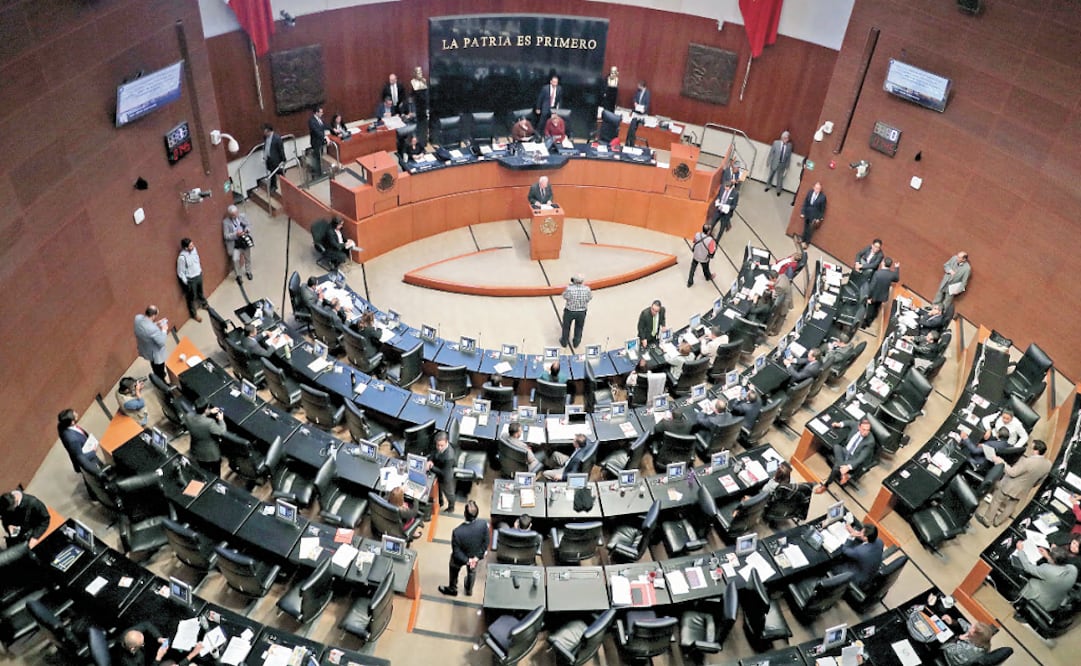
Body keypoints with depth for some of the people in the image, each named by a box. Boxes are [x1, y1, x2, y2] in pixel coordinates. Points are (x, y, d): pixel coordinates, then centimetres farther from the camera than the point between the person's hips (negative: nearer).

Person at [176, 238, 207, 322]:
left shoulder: (194, 249, -11)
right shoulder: (182, 257, -31)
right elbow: (180, 272, -21)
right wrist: (186, 283, -15)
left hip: (198, 275, 7)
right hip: (190, 279, -7)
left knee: (200, 291, 31)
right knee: (192, 297, 13)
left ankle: (204, 304, 58)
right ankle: (194, 314, 31)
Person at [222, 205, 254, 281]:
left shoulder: (243, 216, -7)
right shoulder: (226, 222, -15)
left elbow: (249, 225, 4)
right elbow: (226, 236, -15)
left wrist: (247, 230, -18)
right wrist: (236, 234, -29)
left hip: (245, 241, 3)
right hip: (234, 243, -3)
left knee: (247, 258, 20)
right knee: (235, 259, -16)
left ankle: (248, 272, 45)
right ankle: (238, 275, 7)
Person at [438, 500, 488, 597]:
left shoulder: (457, 532, -42)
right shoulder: (483, 524, -33)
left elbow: (456, 551, -27)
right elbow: (485, 543, -18)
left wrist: (467, 561, -15)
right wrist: (477, 557, -11)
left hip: (460, 558, -3)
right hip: (475, 555, 3)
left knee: (454, 571, 31)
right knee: (472, 571, 35)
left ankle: (452, 589, 58)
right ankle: (469, 590, 61)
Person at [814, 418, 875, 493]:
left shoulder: (870, 441, -25)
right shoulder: (856, 425, -10)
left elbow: (861, 458, -27)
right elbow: (850, 423, 17)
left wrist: (848, 467, -39)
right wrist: (840, 424, 0)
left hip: (854, 459, -6)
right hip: (845, 451, 6)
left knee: (836, 467, -30)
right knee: (836, 446, -29)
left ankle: (825, 486, -9)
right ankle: (843, 474, -28)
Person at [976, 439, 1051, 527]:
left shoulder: (1028, 461, -37)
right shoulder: (1048, 464, -12)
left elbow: (1012, 472, -26)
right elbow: (1039, 482, 4)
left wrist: (1001, 462, -16)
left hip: (1010, 486, -6)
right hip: (1022, 491, 6)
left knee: (996, 501, 17)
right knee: (1010, 507, 25)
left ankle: (987, 520, 32)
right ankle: (997, 521, 44)